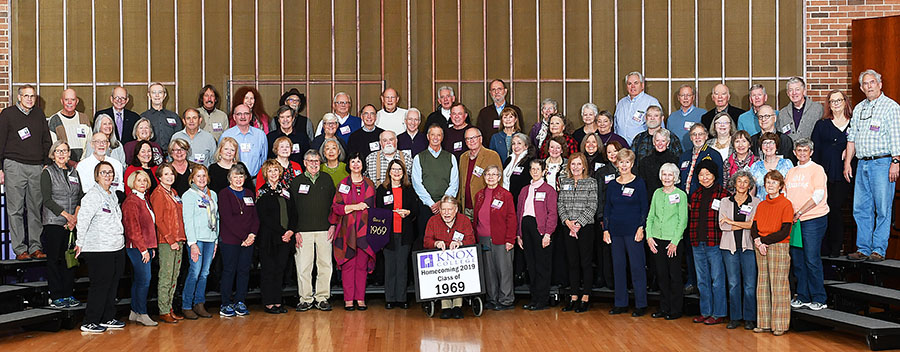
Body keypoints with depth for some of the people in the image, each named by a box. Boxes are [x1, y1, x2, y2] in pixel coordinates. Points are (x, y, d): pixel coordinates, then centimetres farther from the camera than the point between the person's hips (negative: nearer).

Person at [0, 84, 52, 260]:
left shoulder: (39, 114, 13)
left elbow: (47, 141, 17)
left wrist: (47, 163, 9)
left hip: (37, 167, 3)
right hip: (15, 166, -3)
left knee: (36, 208, 4)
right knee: (16, 210, -2)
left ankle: (36, 247, 8)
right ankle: (20, 249, 2)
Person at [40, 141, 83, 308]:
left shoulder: (74, 172, 13)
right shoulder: (48, 172, 0)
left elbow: (81, 197, 8)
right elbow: (47, 200, -9)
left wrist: (76, 216, -7)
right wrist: (66, 215, -15)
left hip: (73, 223, 4)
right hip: (54, 222, -4)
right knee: (54, 259, -1)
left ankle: (68, 294, 13)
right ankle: (56, 297, 3)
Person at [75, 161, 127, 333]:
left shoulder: (113, 194, 16)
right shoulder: (93, 195, -10)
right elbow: (83, 219, -16)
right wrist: (80, 243, -15)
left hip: (117, 248, 8)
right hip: (99, 249, -8)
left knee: (112, 285, 13)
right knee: (100, 285, -5)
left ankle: (108, 318, 23)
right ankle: (89, 322, 3)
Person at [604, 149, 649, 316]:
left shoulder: (639, 183, 0)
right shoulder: (612, 184, 10)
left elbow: (645, 208, -1)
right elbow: (607, 208, 12)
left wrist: (641, 228, -10)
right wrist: (605, 230, 5)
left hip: (633, 231, -4)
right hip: (615, 231, 4)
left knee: (637, 266, -3)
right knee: (618, 266, 7)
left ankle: (641, 304, 4)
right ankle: (620, 303, 15)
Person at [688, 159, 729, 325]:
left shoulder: (723, 194, -3)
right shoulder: (695, 195, 14)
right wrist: (693, 238, 12)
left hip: (715, 243, -6)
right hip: (698, 244, 6)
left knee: (717, 280, -1)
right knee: (702, 280, 11)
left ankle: (719, 314, 7)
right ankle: (705, 311, 20)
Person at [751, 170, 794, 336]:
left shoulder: (786, 204, -4)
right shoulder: (761, 205, 14)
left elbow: (784, 232, -11)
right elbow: (753, 228, 11)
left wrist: (763, 240, -11)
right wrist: (757, 242, -9)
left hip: (778, 247, -6)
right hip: (761, 248, 6)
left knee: (778, 285, -4)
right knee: (763, 284, 7)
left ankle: (779, 325, 2)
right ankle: (764, 323, 12)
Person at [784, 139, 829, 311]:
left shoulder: (817, 169, -1)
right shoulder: (790, 172, 17)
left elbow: (818, 195, -11)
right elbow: (784, 195, 19)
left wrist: (799, 212, -15)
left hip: (813, 220, -6)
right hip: (793, 221, 6)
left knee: (812, 260, -8)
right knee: (797, 260, 6)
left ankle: (818, 299, 1)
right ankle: (802, 297, 15)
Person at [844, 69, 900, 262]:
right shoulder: (858, 109, 16)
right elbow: (852, 137, 18)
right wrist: (847, 162, 11)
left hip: (882, 163, -6)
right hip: (862, 164, 6)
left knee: (882, 208, -3)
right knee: (860, 208, 5)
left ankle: (878, 250, 3)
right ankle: (863, 249, 12)